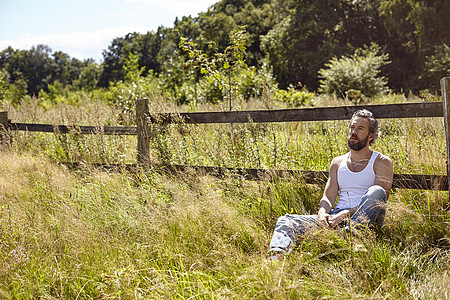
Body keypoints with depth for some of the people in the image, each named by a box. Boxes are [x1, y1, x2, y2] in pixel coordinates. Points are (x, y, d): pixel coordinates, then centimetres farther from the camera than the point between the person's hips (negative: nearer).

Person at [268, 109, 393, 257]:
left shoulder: (382, 162, 6)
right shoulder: (337, 163, 21)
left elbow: (378, 198, -7)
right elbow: (328, 197, 12)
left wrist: (346, 213, -20)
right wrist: (323, 212, -12)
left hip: (364, 220, -4)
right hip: (336, 218, 4)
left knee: (377, 191, -33)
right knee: (286, 220, -15)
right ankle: (276, 256, -45)